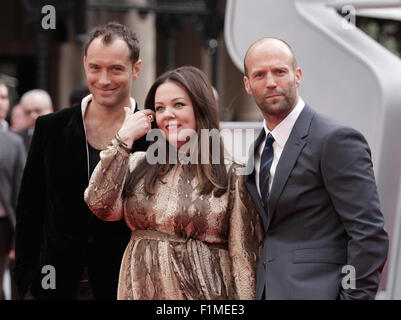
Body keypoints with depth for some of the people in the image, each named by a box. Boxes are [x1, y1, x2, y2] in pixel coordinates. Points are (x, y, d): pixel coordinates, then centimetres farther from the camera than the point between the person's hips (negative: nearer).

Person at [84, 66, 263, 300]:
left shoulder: (231, 176, -5)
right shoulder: (139, 165, 6)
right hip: (140, 289, 3)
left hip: (200, 290, -3)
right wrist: (124, 138, -6)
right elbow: (101, 206, -10)